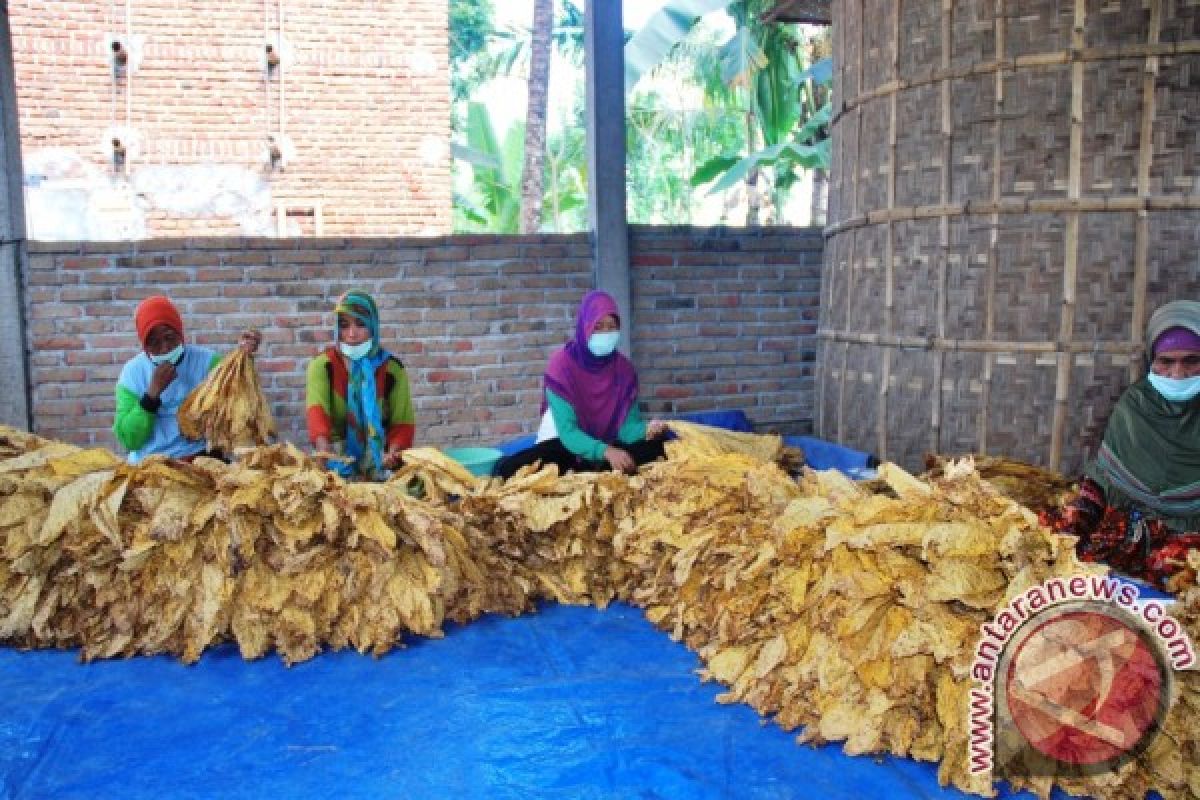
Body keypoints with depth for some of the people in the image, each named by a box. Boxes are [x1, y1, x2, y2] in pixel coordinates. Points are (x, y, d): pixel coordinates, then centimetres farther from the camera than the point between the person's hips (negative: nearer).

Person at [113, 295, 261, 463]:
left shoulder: (206, 360, 2)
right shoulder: (133, 372, 2)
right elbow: (129, 439, -3)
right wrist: (153, 391, -13)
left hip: (201, 458, 0)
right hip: (149, 464, 1)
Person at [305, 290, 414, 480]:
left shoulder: (391, 368, 2)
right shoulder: (322, 365, -1)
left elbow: (403, 421, 0)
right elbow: (317, 408, -18)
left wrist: (393, 451, -20)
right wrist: (322, 443, -38)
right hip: (337, 463, -1)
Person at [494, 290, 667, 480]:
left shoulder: (624, 368, -5)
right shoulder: (562, 363, -17)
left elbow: (627, 425, -8)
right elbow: (567, 430, -24)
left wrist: (646, 429, -32)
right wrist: (606, 451, -40)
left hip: (607, 443, 4)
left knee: (658, 444, -22)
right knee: (507, 469, -33)